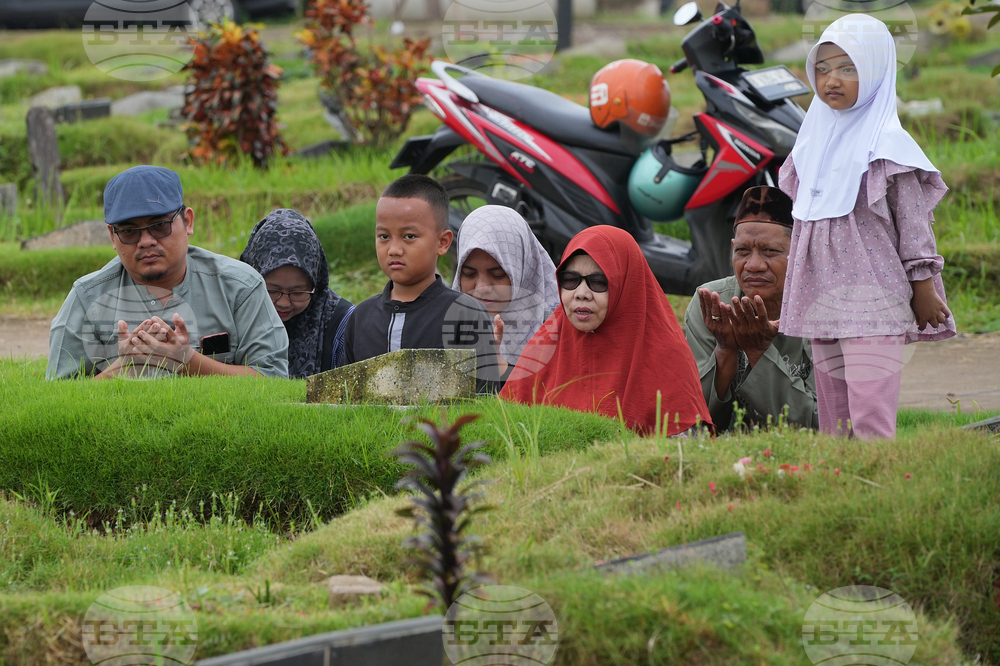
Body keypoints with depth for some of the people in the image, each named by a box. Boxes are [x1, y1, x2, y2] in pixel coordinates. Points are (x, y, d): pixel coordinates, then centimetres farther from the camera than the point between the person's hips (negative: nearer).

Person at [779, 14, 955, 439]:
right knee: (832, 414, 7)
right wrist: (799, 288, 22)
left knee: (870, 412, -15)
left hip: (873, 293, -7)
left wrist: (923, 285, -8)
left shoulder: (886, 144, -8)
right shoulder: (816, 138, 12)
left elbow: (913, 219, -7)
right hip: (821, 294, 7)